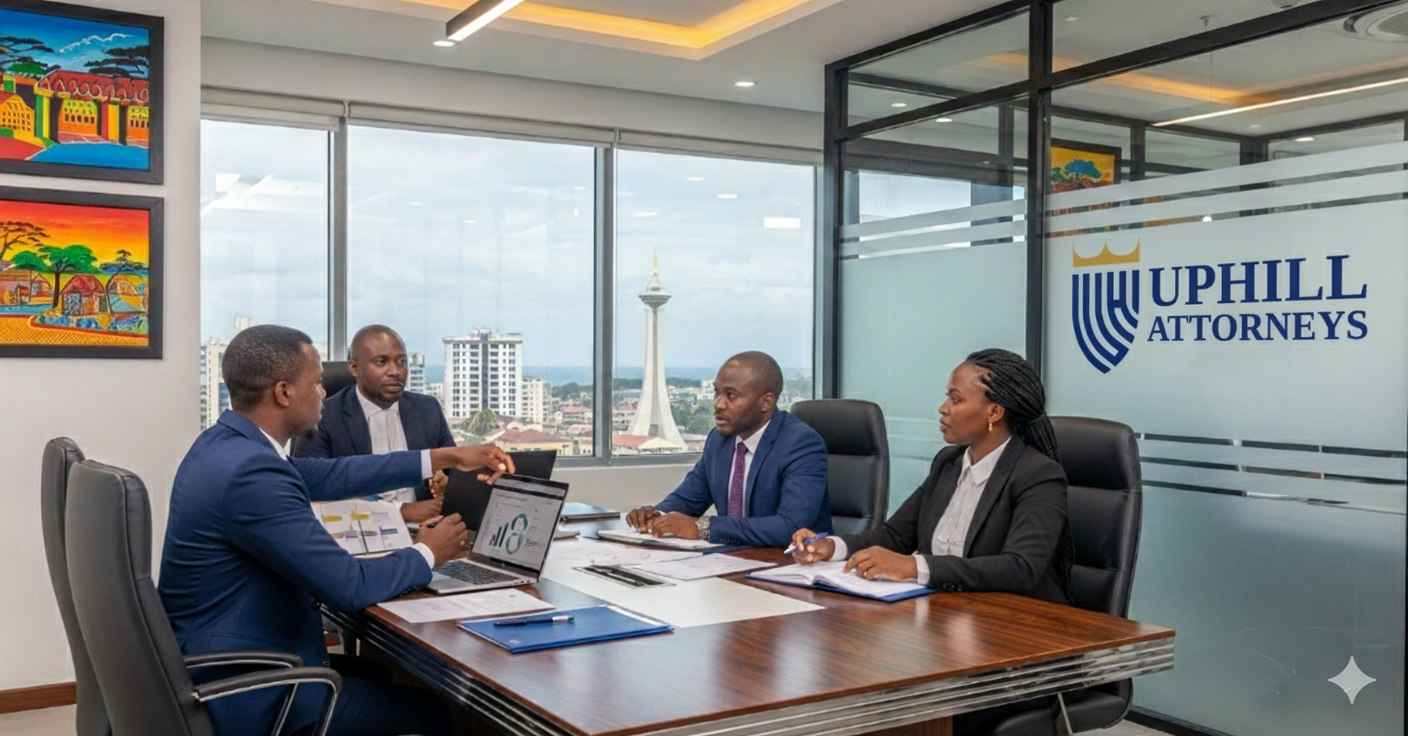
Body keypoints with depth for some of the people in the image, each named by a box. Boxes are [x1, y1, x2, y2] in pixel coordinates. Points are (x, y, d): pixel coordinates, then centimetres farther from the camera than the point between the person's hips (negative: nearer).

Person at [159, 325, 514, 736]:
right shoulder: (251, 472, -28)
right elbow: (349, 587, -25)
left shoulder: (226, 443, 2)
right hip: (241, 691, -10)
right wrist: (428, 553, -6)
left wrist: (445, 458, 14)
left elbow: (327, 476, 13)